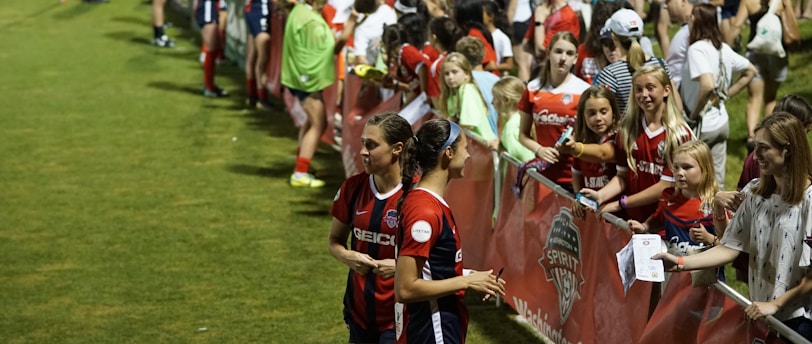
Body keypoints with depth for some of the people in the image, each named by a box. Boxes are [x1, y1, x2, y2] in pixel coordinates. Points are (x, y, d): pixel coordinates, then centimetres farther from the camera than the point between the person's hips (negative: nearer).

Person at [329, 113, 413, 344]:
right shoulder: (353, 188, 0)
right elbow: (334, 241, 12)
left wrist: (400, 265, -22)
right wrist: (348, 257, -9)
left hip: (398, 315, -5)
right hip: (360, 308, 5)